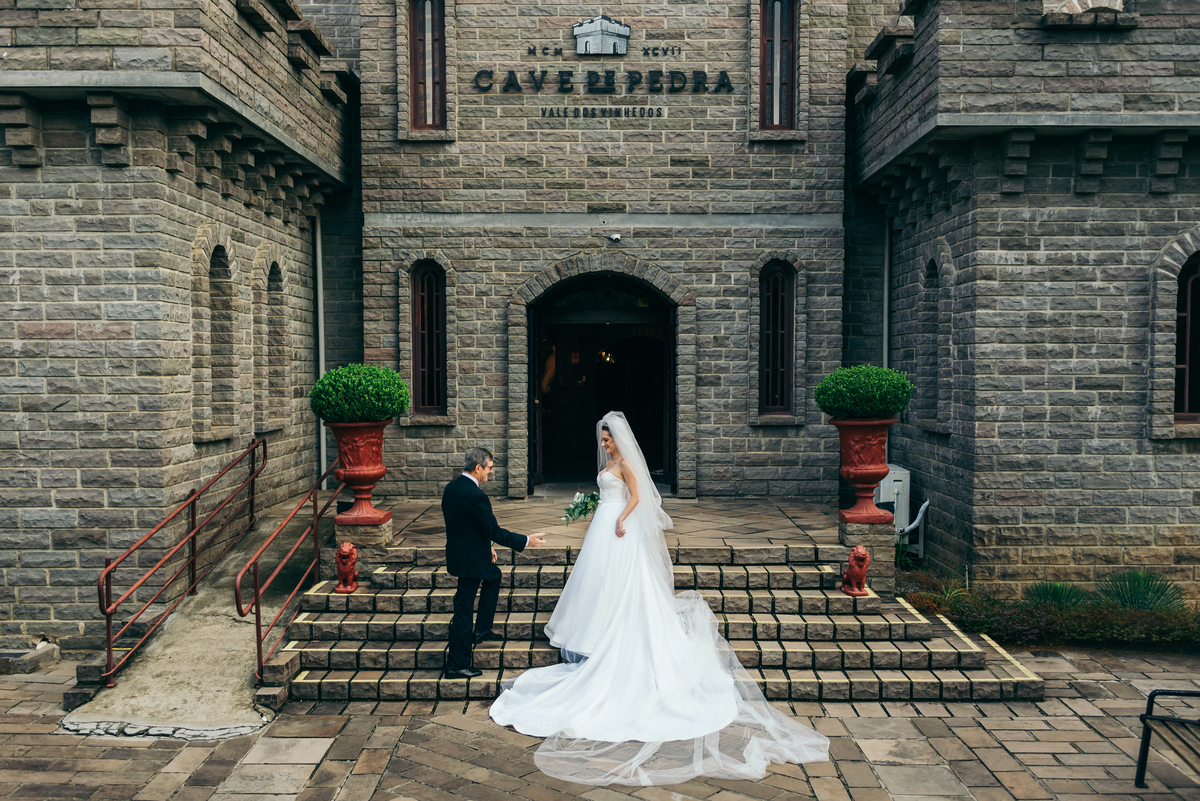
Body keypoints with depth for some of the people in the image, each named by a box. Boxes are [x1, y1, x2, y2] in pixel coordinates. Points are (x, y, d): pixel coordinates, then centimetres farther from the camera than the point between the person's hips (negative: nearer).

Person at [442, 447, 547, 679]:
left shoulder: (451, 487, 3)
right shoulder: (476, 495, -26)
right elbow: (494, 531, -22)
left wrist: (485, 546, 20)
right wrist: (526, 541, -12)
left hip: (457, 552, 10)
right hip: (470, 560, -10)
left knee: (494, 576, 30)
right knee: (464, 610, -1)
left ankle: (482, 630, 36)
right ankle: (456, 666, 8)